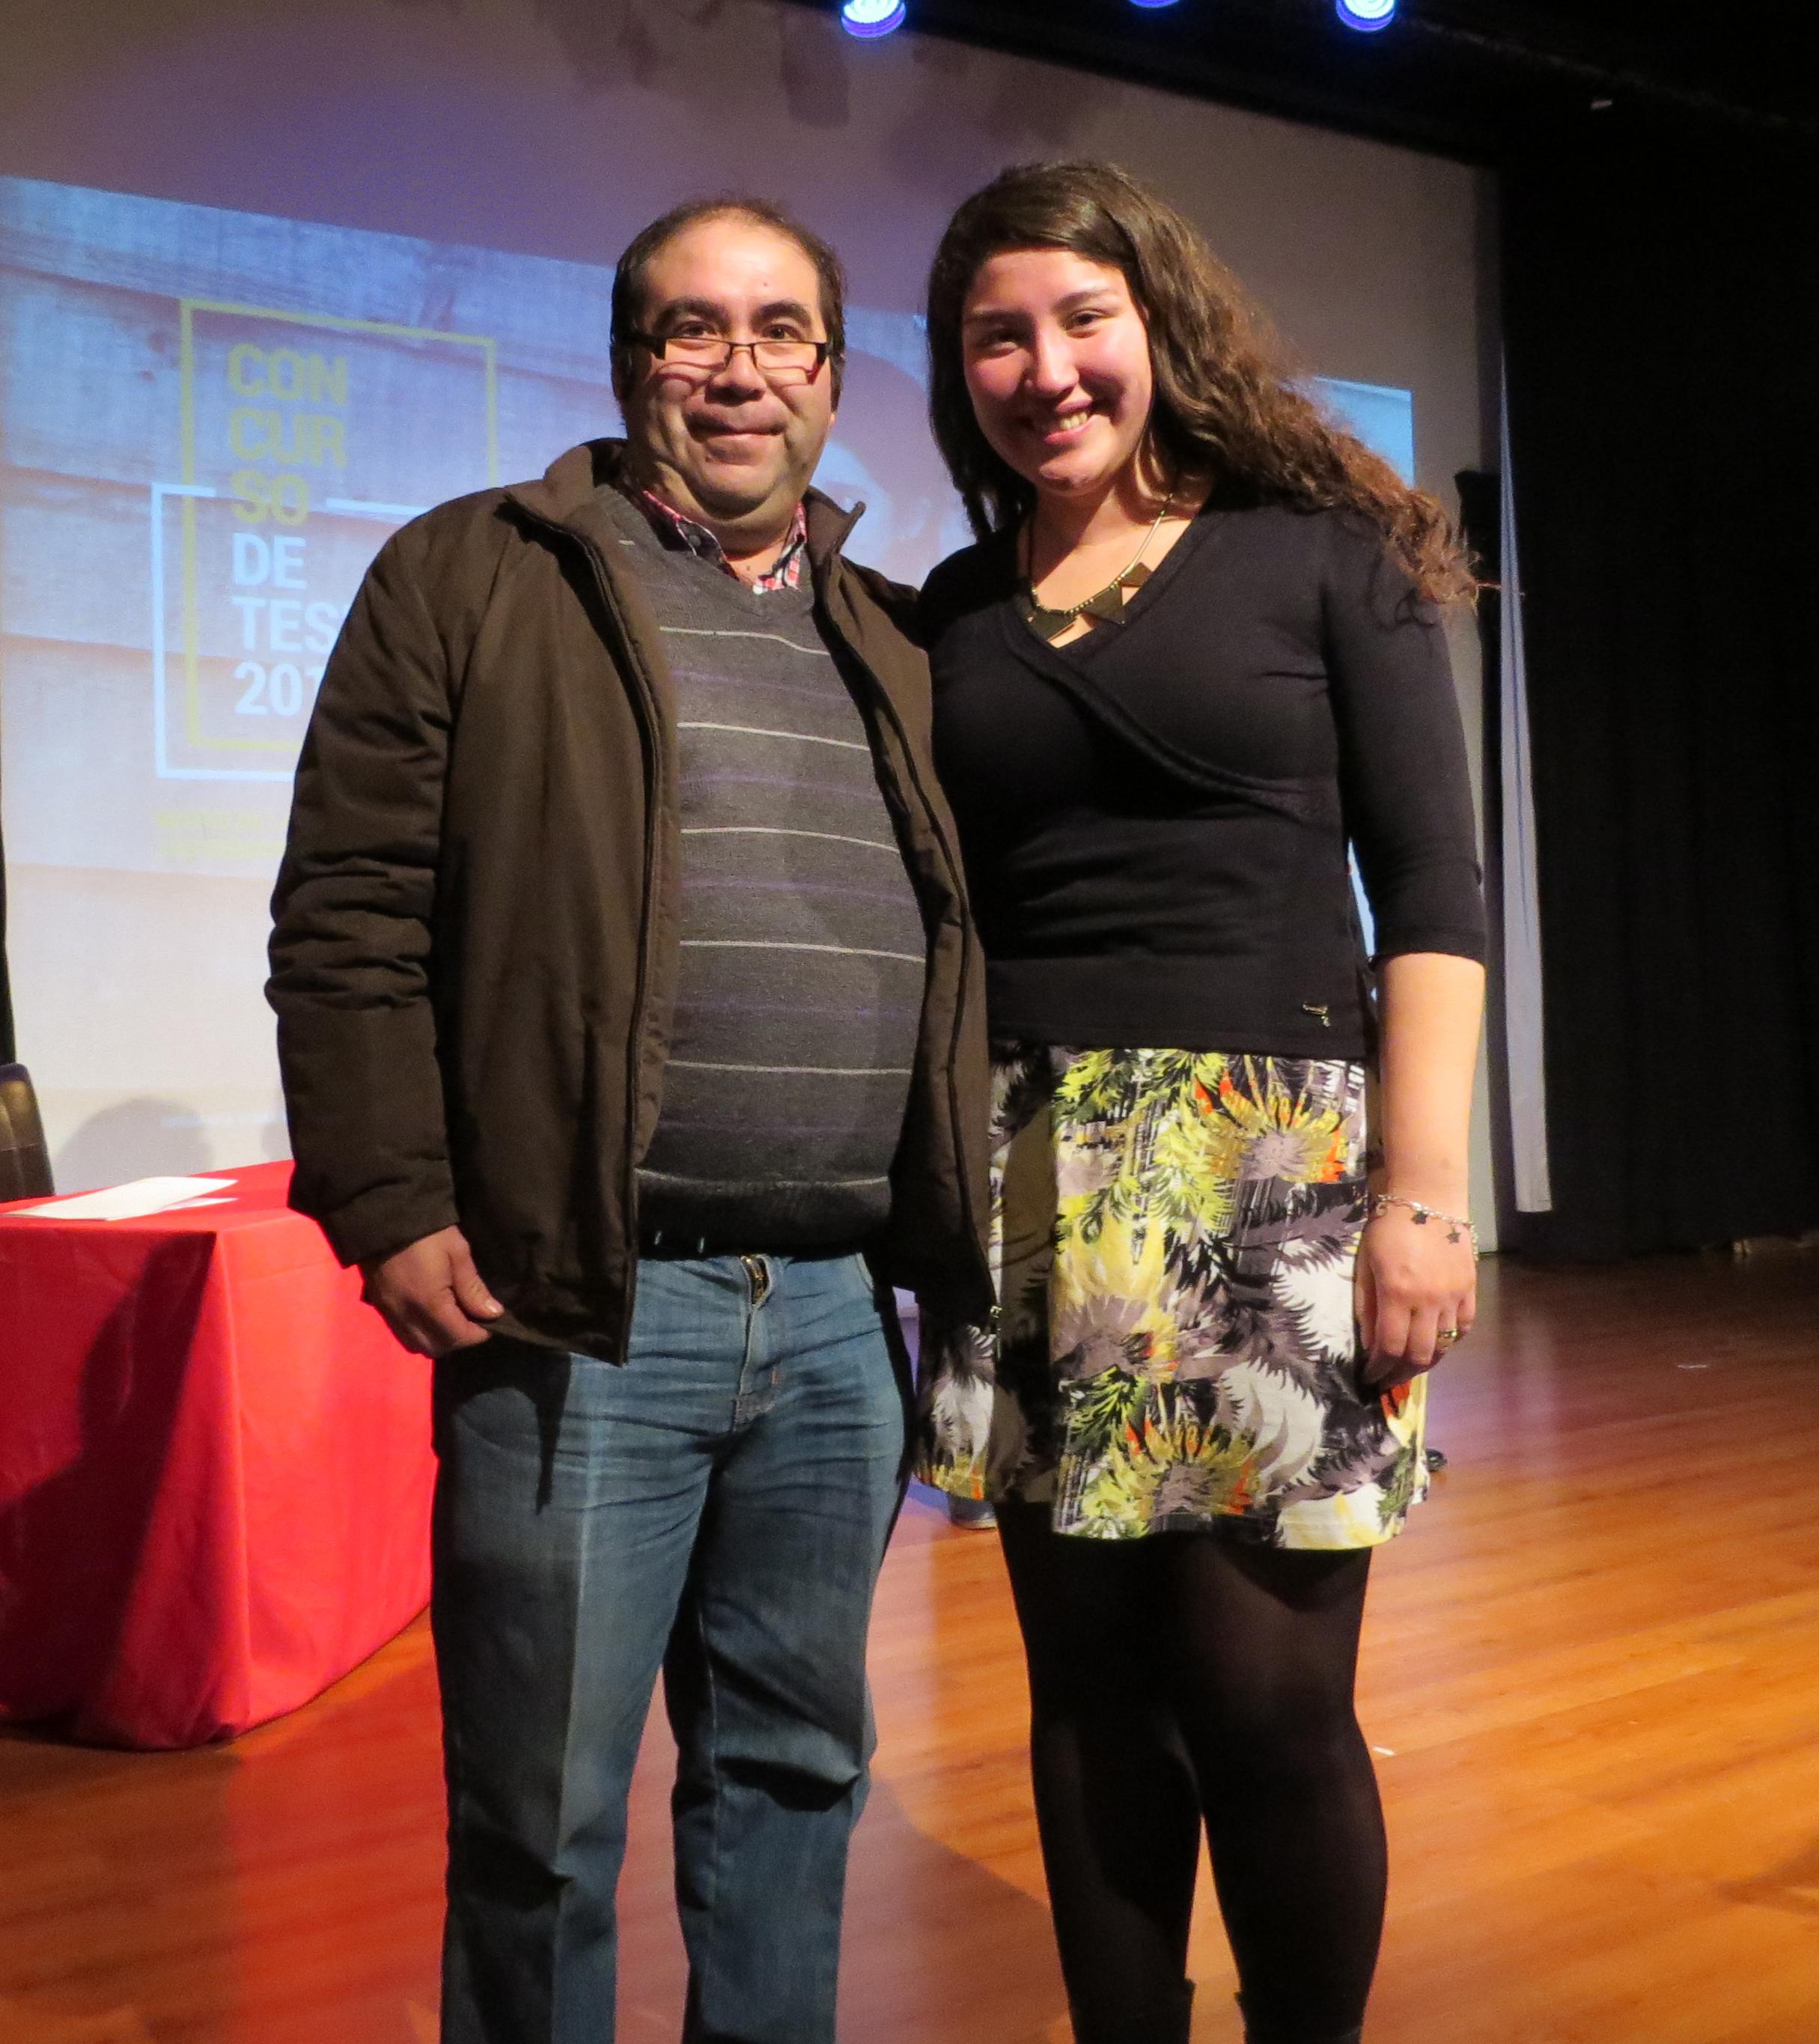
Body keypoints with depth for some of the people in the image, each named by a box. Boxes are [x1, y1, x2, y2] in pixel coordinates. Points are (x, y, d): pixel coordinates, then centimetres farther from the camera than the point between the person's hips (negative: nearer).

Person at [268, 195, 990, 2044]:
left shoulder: (896, 643, 16)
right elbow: (349, 916, -3)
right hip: (579, 1307, -4)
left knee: (794, 1769, 17)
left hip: (843, 1315, 4)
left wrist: (955, 1236, 11)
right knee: (542, 1816, 7)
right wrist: (394, 1203, -10)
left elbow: (957, 952, 18)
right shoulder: (473, 578, 4)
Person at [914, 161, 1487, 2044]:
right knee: (1092, 1682, 8)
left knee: (1264, 1686, -2)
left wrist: (1424, 1186, -10)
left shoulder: (1321, 555, 4)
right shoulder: (951, 614, 12)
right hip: (1030, 1185, 3)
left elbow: (1431, 890, -1)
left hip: (1279, 1160, -3)